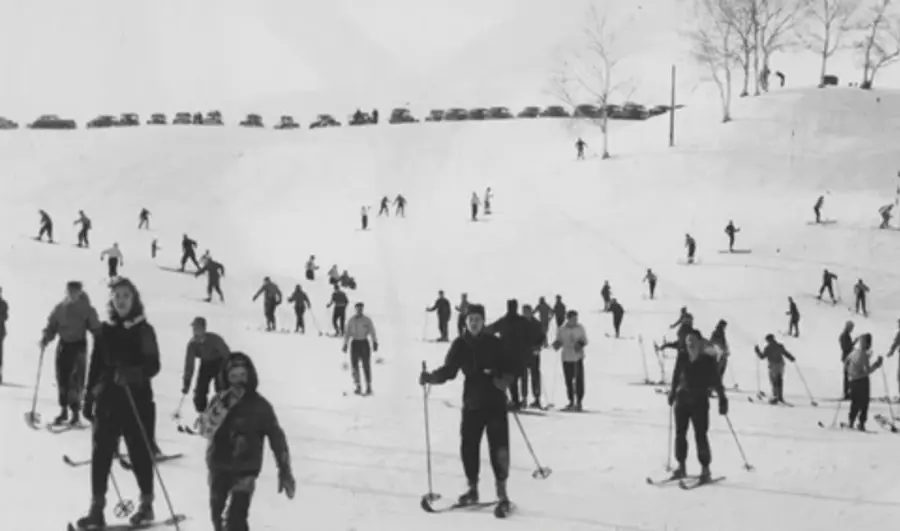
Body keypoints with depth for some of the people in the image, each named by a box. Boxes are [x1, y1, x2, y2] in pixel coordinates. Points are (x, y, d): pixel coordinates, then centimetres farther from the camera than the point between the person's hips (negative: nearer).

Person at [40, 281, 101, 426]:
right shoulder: (59, 309, 4)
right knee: (62, 378, 5)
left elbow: (96, 329, -4)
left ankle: (75, 412, 1)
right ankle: (63, 411, 18)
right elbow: (51, 327, 8)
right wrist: (45, 339, -8)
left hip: (79, 346, -3)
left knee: (76, 380, -8)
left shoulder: (87, 310, -5)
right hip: (63, 345, 3)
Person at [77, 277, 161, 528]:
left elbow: (153, 365, -7)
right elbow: (95, 366, 12)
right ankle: (97, 508, 2)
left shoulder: (144, 330, -1)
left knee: (139, 451, 4)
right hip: (108, 399, 3)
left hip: (137, 399, -3)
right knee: (101, 452, -2)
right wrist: (89, 398, 11)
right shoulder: (105, 331, 8)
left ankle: (147, 503, 20)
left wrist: (133, 374, -25)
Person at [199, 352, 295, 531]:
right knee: (217, 513, 21)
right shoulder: (219, 400, -4)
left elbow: (276, 437, -4)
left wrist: (285, 471, -3)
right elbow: (205, 430, -16)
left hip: (245, 470, -4)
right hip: (218, 467, 4)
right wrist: (223, 407, -29)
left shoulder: (260, 406, -10)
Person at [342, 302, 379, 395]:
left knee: (366, 366, -3)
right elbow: (347, 333, 8)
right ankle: (358, 387, 4)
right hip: (355, 343, 2)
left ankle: (369, 386, 3)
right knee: (354, 365, -2)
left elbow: (372, 332, -6)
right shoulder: (351, 320, 5)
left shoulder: (367, 320, -1)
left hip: (364, 343, -2)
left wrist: (375, 342, -16)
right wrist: (345, 344, 1)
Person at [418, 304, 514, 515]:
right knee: (468, 446, 5)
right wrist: (430, 377, -15)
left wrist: (505, 380, -22)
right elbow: (449, 370, 2)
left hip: (495, 402, -2)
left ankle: (502, 491, 4)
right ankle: (472, 488, 23)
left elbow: (509, 368, -2)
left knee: (499, 446, -6)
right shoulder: (460, 345, 3)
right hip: (472, 403, 3)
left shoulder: (494, 343, -2)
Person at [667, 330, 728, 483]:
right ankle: (681, 467, 17)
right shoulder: (682, 356, 1)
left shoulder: (708, 359, -10)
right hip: (682, 398, 4)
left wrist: (722, 399, -12)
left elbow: (716, 381, -8)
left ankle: (705, 469, 3)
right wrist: (672, 392, 20)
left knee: (700, 435, -6)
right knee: (680, 433, 6)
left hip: (700, 401, -4)